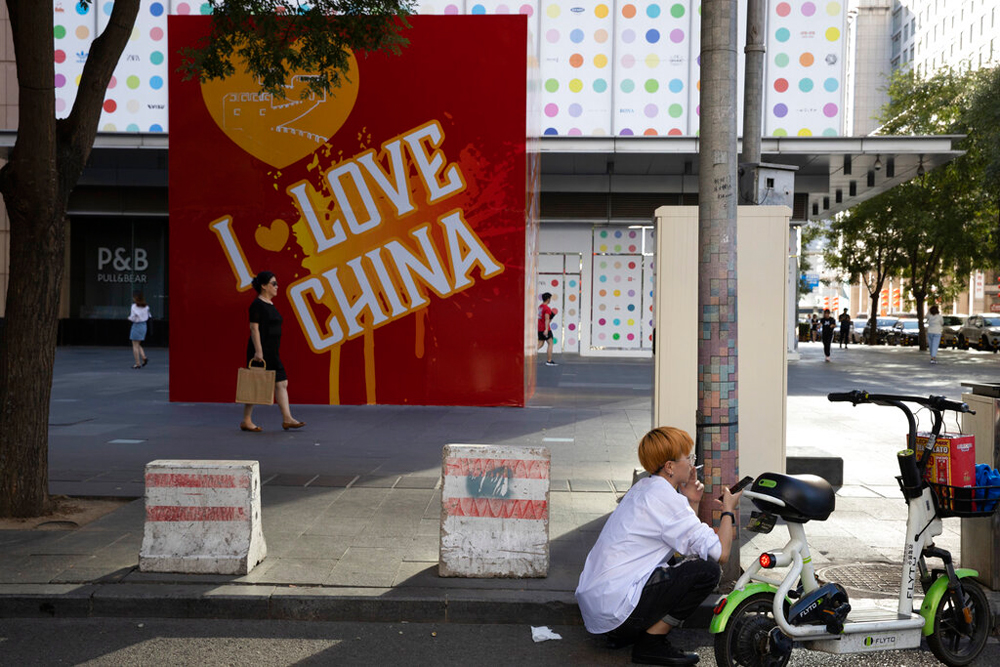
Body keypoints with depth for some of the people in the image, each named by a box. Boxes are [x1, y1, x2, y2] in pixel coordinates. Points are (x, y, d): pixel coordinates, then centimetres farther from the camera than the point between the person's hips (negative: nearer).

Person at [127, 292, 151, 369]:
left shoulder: (134, 306, -14)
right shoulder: (146, 307, 5)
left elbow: (133, 318, -18)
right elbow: (148, 316, 11)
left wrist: (129, 318, 2)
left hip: (136, 325, -7)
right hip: (144, 325, 7)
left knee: (135, 346, 2)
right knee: (138, 345, 19)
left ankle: (138, 363, 2)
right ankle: (144, 358, 2)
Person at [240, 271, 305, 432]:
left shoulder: (270, 304, 16)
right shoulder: (257, 305, -12)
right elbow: (254, 328, -18)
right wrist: (258, 351, -23)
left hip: (272, 352, 9)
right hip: (260, 352, -9)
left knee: (282, 383, 4)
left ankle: (287, 419, 4)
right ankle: (246, 421, 7)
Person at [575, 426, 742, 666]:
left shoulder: (643, 488, 15)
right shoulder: (666, 499, -15)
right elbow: (721, 553, -15)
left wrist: (691, 503, 9)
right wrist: (728, 510, 1)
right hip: (614, 608, -10)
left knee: (673, 561, 30)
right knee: (707, 570, -11)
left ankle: (622, 633, 18)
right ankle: (651, 644, -4)